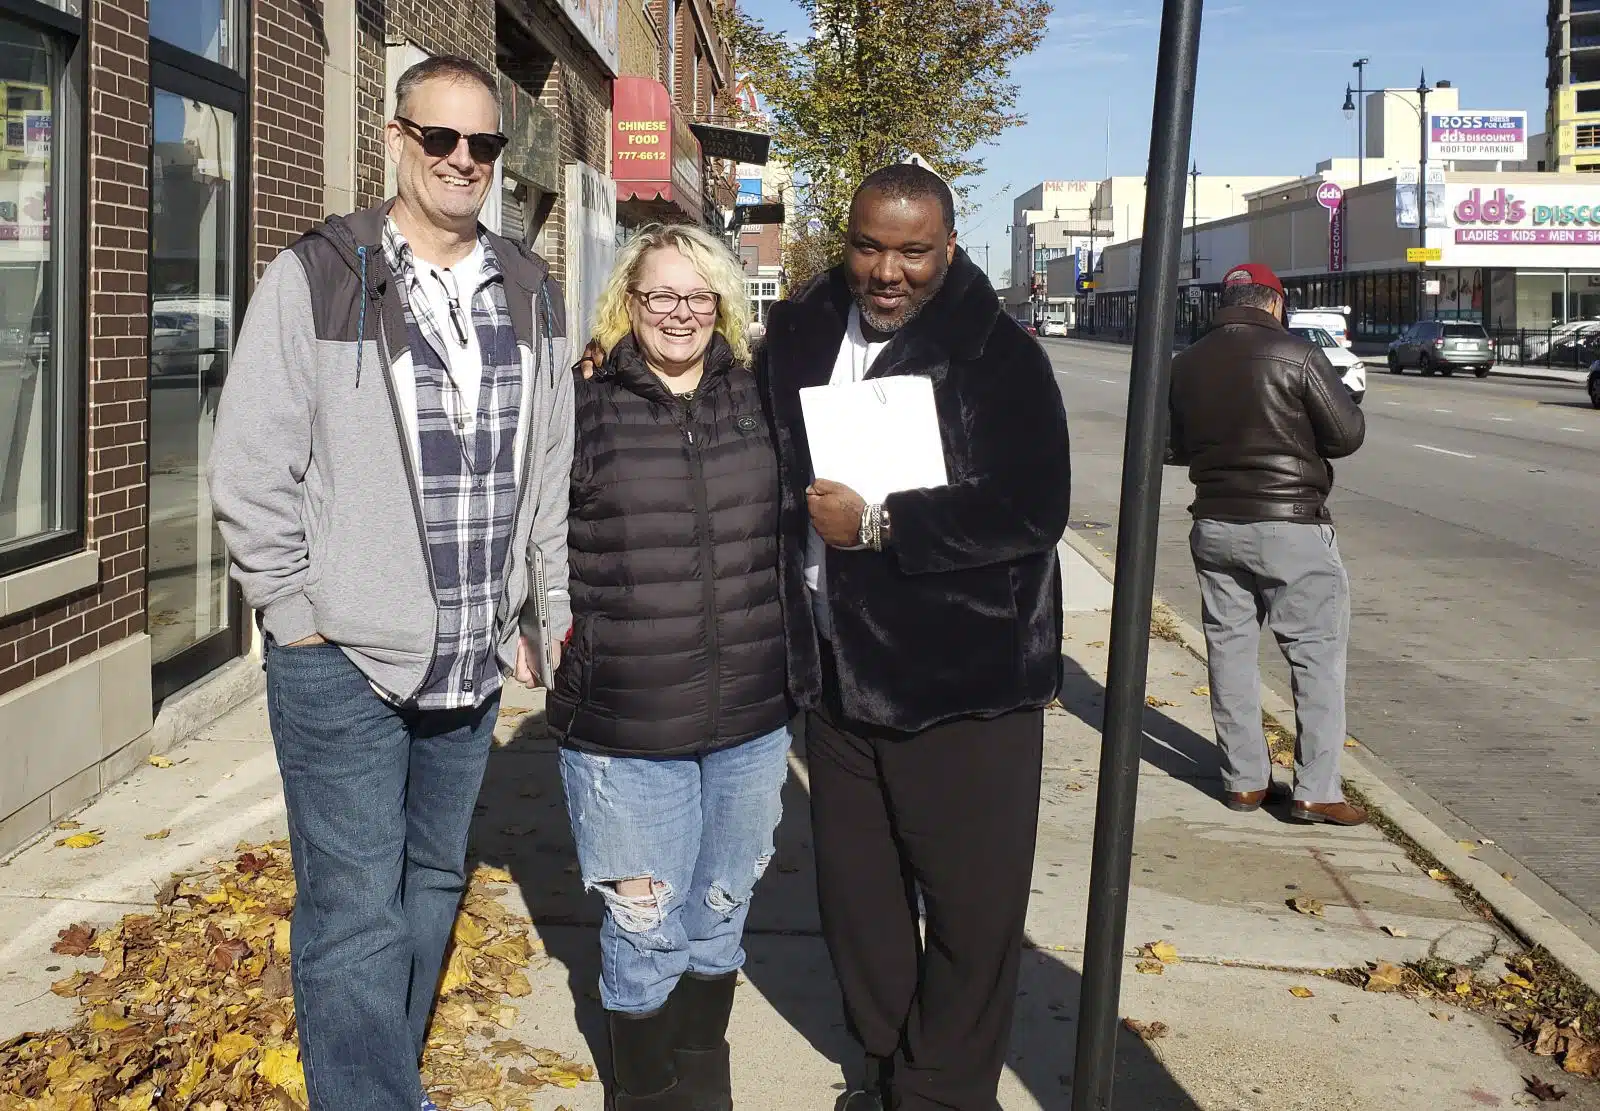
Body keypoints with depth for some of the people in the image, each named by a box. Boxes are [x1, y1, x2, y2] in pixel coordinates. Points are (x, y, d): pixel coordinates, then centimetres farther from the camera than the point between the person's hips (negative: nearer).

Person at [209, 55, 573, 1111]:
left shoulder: (533, 293, 7)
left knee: (433, 884, 17)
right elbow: (251, 471, -7)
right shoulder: (316, 278, -7)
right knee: (357, 916, -3)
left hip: (474, 663, 5)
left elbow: (553, 471, 11)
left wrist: (552, 616, 9)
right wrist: (304, 616, -9)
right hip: (345, 665, -5)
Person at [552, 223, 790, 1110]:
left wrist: (780, 651, 12)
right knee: (646, 928, 8)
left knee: (719, 917, 18)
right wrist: (567, 625, -7)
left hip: (749, 714, 4)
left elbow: (794, 520, 16)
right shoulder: (585, 404, -6)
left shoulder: (758, 397, 4)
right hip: (624, 723, -3)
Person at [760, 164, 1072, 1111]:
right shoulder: (800, 335, 7)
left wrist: (878, 526, -19)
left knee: (972, 908, 5)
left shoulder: (999, 355, -11)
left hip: (966, 687, -5)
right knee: (856, 894, 17)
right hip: (838, 678, 6)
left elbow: (1034, 511, -20)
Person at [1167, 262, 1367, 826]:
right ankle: (1316, 790, 1)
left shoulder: (1187, 363, 5)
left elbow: (1173, 444, 11)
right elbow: (1347, 434, -9)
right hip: (1291, 526, -5)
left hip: (1215, 525, 5)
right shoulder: (1296, 354, -11)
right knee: (1317, 653, 2)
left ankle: (1243, 780, 18)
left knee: (1229, 648, 12)